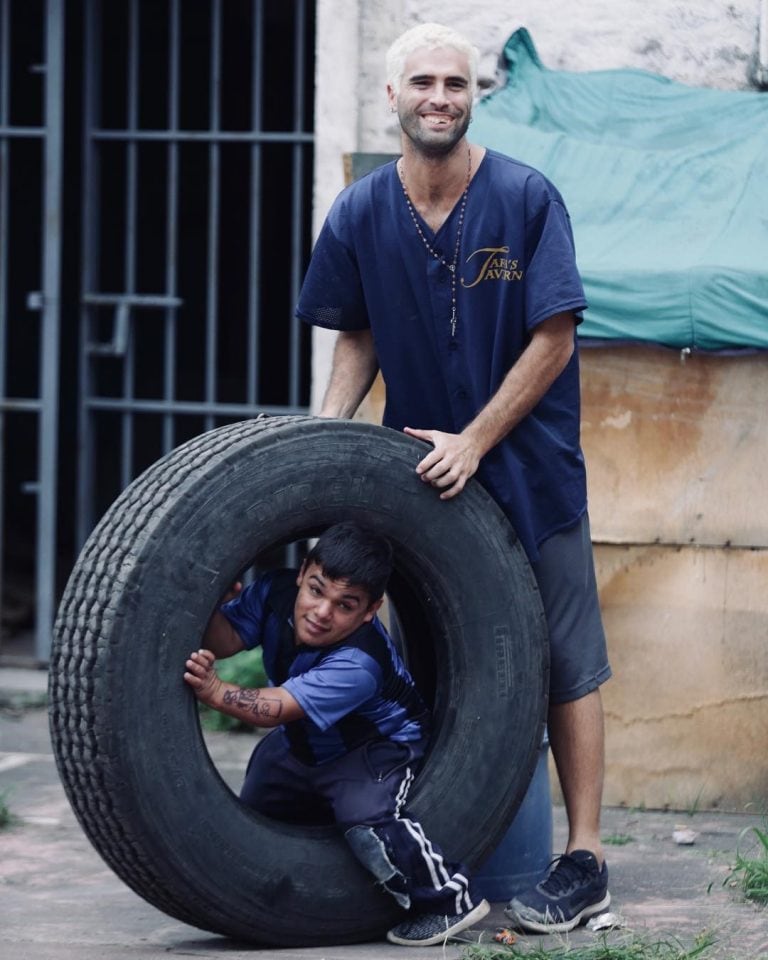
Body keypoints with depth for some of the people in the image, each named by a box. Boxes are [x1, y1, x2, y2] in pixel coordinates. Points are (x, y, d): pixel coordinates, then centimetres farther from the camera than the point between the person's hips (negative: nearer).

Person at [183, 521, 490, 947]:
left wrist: (215, 691, -61)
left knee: (366, 820, -34)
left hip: (378, 747, -7)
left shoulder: (356, 665, -39)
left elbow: (275, 709, -45)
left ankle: (449, 899, -14)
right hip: (299, 744, 7)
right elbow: (222, 639, -24)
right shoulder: (277, 592, -20)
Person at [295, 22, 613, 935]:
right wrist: (325, 430, -6)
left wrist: (475, 441, -16)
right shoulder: (359, 215, -1)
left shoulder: (527, 198, -12)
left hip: (530, 467, -4)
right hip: (420, 474, 4)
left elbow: (554, 339, -12)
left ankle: (583, 860, 4)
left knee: (563, 663, 0)